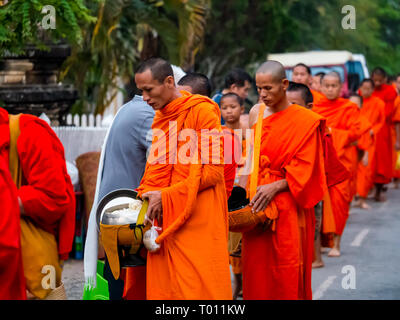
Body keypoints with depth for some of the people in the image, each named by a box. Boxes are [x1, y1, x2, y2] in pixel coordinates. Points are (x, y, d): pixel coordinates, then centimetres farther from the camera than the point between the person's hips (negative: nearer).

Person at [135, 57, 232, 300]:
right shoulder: (159, 118, 16)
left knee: (198, 288, -6)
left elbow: (213, 170, -11)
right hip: (164, 221, 6)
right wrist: (144, 197, 3)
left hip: (198, 222, -6)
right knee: (162, 288, 2)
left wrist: (166, 195, -13)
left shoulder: (203, 111, -7)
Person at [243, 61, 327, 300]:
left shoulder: (306, 121, -4)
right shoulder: (256, 113, 9)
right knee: (256, 268, 3)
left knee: (286, 276, -3)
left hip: (287, 206, -4)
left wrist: (275, 186, -20)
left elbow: (304, 167, -8)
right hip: (256, 203, 4)